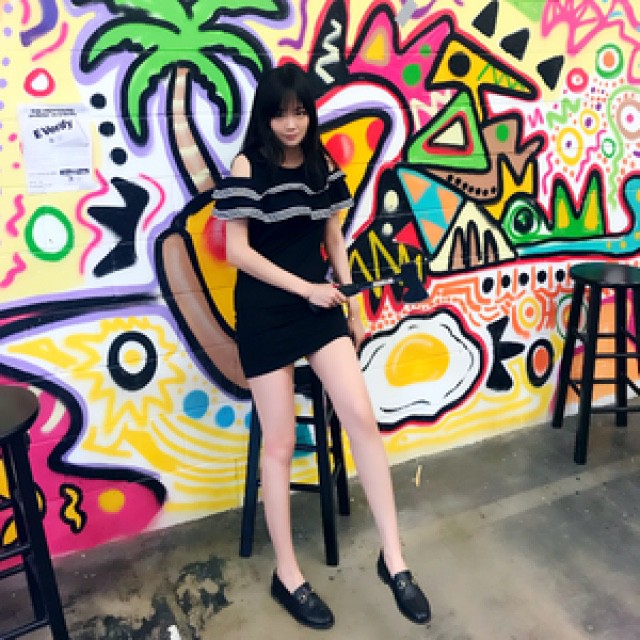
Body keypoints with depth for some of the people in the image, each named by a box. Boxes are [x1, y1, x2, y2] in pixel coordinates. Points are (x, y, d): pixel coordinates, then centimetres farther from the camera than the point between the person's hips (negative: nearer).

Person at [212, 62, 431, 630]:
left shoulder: (323, 164, 7)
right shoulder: (247, 167, -7)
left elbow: (333, 237, 13)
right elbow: (238, 251, -11)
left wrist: (352, 305, 12)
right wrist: (305, 287, -16)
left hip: (320, 304, 4)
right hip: (265, 312, -4)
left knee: (362, 418, -6)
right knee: (280, 441, 2)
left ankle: (394, 559, 9)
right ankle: (287, 574, 20)